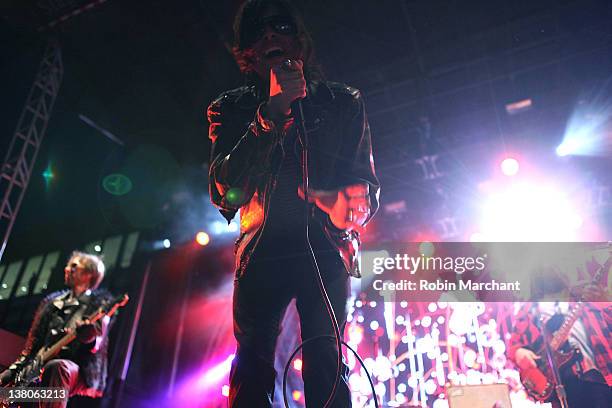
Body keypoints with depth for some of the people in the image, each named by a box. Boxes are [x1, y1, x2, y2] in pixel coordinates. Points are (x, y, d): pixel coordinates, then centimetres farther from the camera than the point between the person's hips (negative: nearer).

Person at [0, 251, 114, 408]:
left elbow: (97, 344, -11)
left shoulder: (100, 303, 1)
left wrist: (90, 338, -36)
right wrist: (14, 369, 7)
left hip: (79, 373, -7)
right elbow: (33, 341, 21)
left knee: (58, 367, -39)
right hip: (40, 369, 7)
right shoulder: (51, 301, 20)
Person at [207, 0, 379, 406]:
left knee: (324, 368, -11)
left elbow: (368, 185, 7)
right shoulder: (231, 108, 10)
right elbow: (225, 189, -5)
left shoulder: (343, 102, 11)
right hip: (261, 251, 1)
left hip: (325, 249, 0)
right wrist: (271, 113, -13)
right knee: (251, 375, -5)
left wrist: (345, 204, -19)